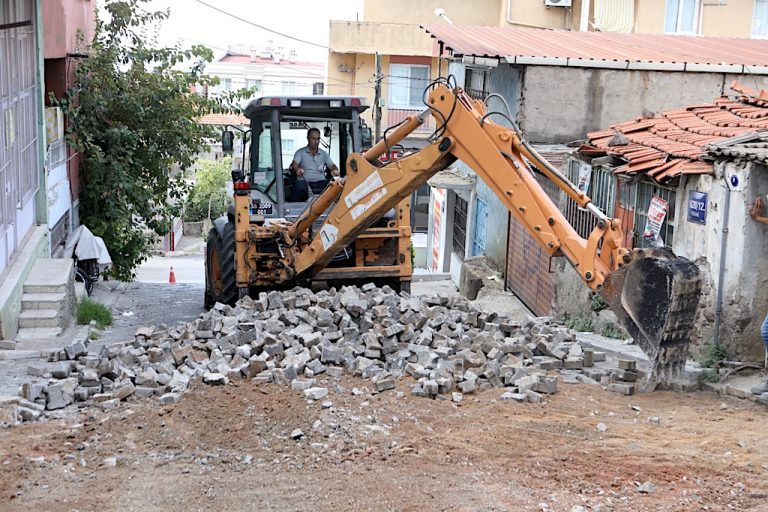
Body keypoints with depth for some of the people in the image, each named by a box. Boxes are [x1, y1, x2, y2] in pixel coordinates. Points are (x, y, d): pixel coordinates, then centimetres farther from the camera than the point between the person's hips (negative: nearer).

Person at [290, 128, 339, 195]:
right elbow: (294, 164, -5)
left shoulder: (324, 154, 21)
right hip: (306, 182, -2)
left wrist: (335, 170, -14)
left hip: (321, 182, 2)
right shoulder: (300, 153, 11)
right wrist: (297, 169, -32)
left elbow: (332, 166, 13)